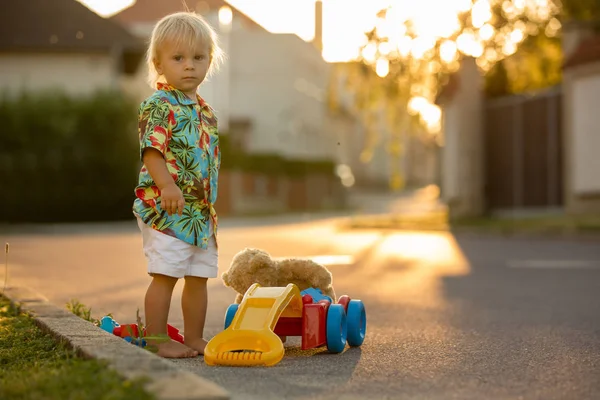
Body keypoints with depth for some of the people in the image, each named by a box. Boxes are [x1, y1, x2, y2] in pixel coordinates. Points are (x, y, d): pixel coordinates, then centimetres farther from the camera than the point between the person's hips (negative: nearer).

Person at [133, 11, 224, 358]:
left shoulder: (206, 111, 16)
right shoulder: (159, 105, -9)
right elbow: (152, 150, -18)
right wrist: (167, 185, -32)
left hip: (202, 209, 8)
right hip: (166, 209, -8)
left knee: (199, 276, 11)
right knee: (165, 274, -6)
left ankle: (194, 338, 21)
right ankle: (157, 340, 3)